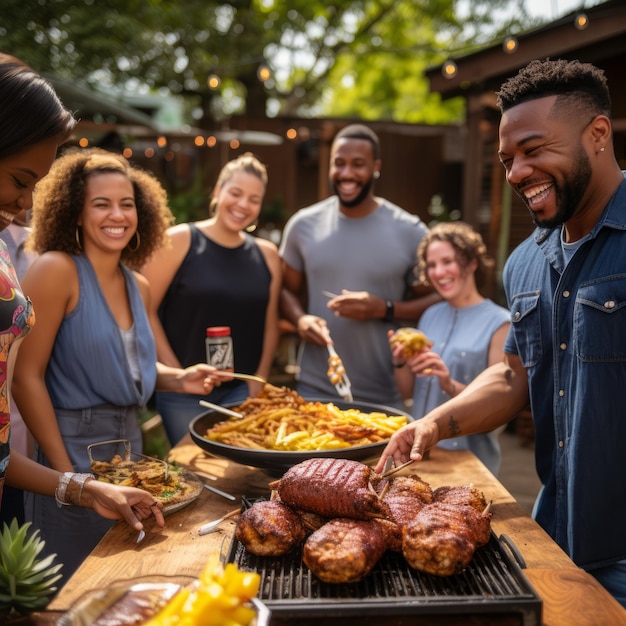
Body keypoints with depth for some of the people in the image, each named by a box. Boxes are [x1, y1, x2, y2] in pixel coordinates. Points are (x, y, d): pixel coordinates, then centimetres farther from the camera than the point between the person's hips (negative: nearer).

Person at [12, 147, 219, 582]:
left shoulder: (139, 286, 7)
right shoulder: (56, 270, -14)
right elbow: (26, 376, -17)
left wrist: (178, 378, 1)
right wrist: (66, 473, -17)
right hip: (73, 449, -7)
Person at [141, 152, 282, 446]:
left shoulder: (266, 255, 5)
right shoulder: (178, 241, -6)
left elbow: (270, 323, 9)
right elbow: (146, 311, -8)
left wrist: (259, 381, 2)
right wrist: (176, 373, -10)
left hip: (241, 391, 3)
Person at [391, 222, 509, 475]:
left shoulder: (498, 323, -9)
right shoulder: (431, 315, 7)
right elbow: (408, 391, 10)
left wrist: (452, 386, -27)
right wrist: (400, 362, -8)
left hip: (469, 457, -5)